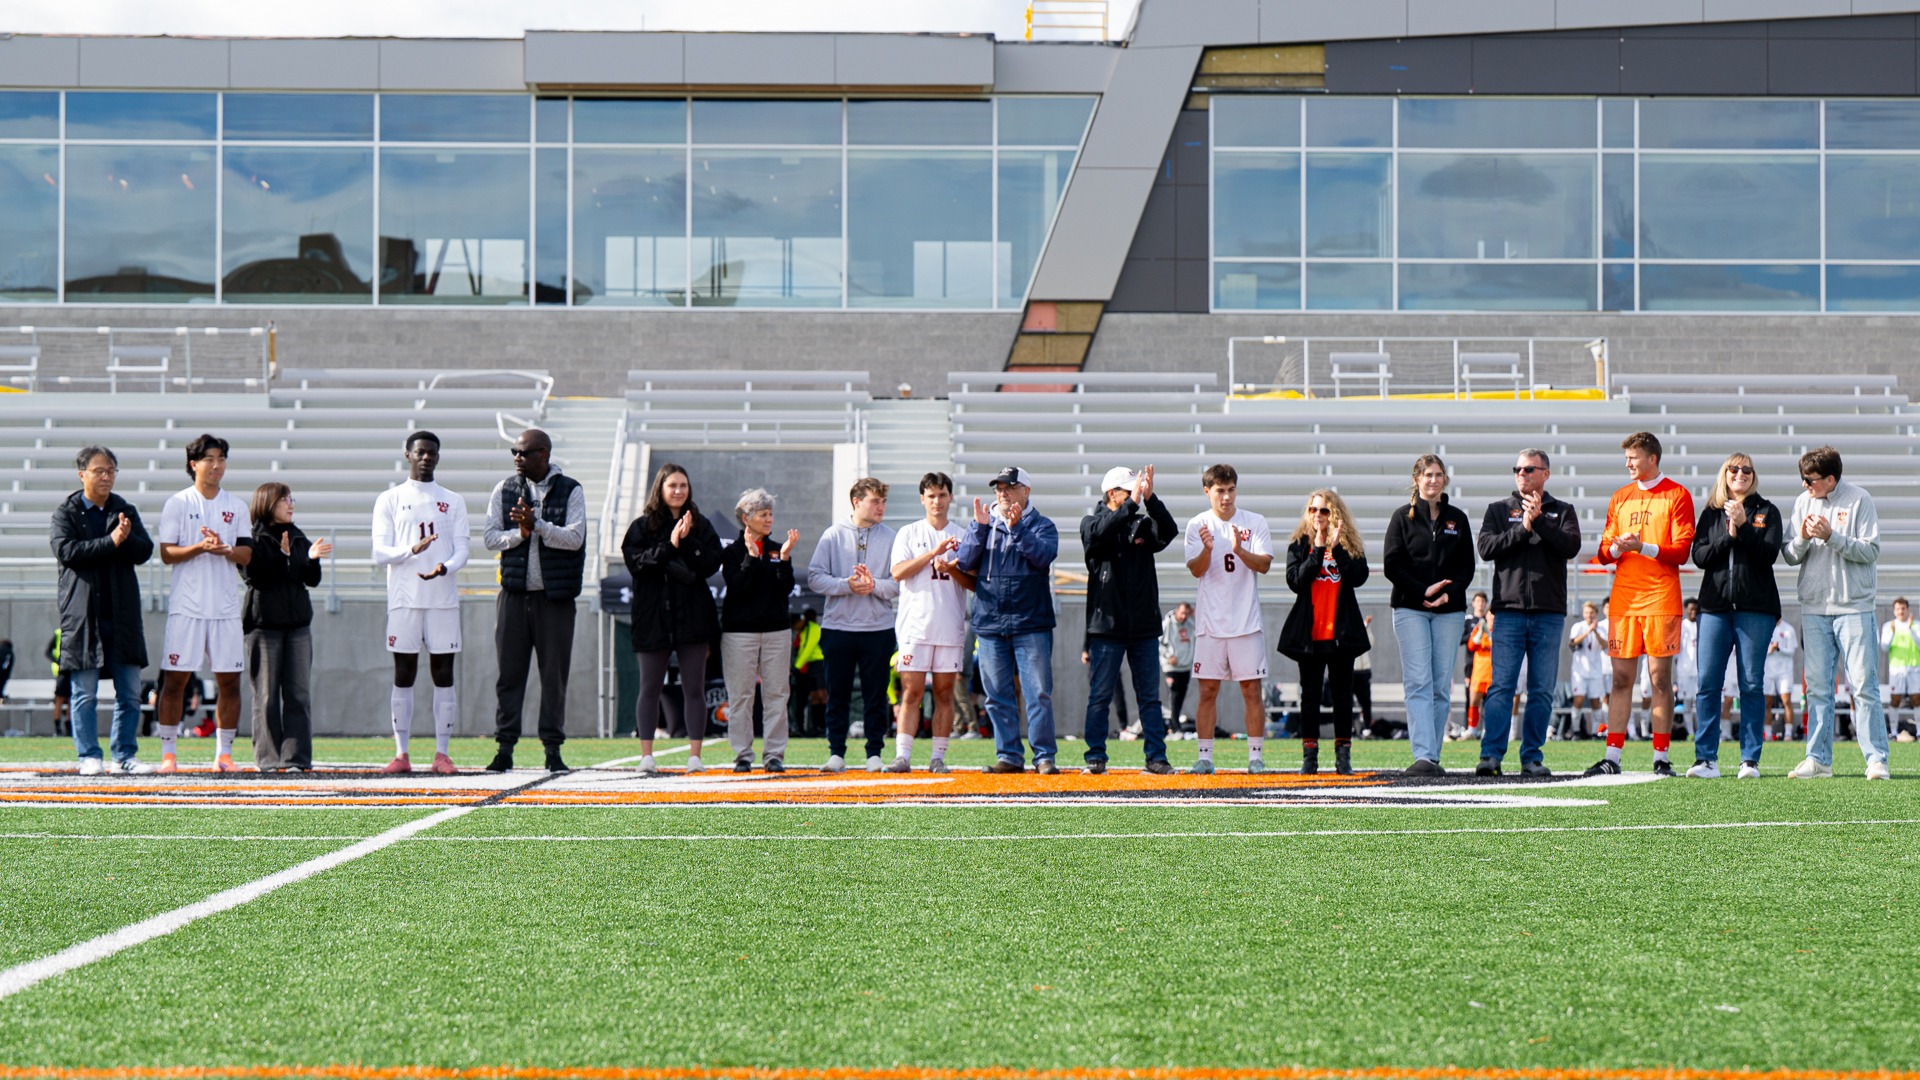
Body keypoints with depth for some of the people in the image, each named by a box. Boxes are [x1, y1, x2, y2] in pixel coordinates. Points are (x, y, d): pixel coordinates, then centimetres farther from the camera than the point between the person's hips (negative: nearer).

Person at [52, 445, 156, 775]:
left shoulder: (126, 511, 15)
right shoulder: (66, 512, 4)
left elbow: (145, 550, 4)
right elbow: (66, 550, -12)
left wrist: (126, 537, -15)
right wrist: (110, 542, -15)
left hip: (122, 612, 3)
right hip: (82, 611, -3)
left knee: (130, 691, 3)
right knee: (85, 692, -2)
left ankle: (125, 756, 11)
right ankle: (88, 756, 5)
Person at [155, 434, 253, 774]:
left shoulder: (235, 506, 12)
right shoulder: (177, 503, 2)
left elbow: (246, 554, 7)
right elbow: (167, 553, -4)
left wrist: (224, 549, -13)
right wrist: (200, 547, -19)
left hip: (226, 606, 3)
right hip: (186, 605, -3)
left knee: (229, 680, 2)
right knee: (175, 679, -3)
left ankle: (224, 754, 10)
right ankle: (167, 753, 3)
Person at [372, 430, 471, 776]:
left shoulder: (453, 502, 13)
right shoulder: (389, 500, 9)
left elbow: (462, 549, 5)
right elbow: (379, 553, 1)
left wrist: (445, 568, -17)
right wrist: (412, 550, -18)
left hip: (443, 598, 1)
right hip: (403, 598, -1)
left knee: (443, 673, 0)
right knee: (404, 675, 0)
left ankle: (442, 753, 3)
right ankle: (401, 753, 2)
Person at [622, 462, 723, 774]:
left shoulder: (701, 526, 9)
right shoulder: (643, 526, 5)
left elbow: (711, 564, -2)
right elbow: (635, 562, -9)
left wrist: (687, 542, -14)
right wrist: (670, 546, -16)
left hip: (693, 616, 1)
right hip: (653, 616, -1)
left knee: (694, 688, 1)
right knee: (650, 688, 2)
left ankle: (695, 755, 3)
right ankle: (646, 755, 6)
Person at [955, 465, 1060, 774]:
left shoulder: (1041, 526, 5)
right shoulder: (983, 524, 13)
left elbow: (1043, 556, -14)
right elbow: (965, 562, 0)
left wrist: (1017, 528, -23)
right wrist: (981, 528, -11)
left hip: (1031, 624, -3)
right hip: (990, 622, 3)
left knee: (1038, 692, -6)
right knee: (998, 695, 4)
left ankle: (1044, 756, -1)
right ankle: (1009, 756, 10)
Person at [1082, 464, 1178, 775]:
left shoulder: (1143, 524, 11)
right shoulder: (1092, 523, 3)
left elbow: (1169, 531, -8)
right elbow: (1101, 531, -20)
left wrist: (1150, 500, -20)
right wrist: (1132, 503, -27)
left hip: (1144, 624, 3)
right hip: (1107, 624, -3)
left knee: (1149, 696, 4)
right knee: (1100, 695, -1)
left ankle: (1156, 757, 6)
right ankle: (1096, 757, 5)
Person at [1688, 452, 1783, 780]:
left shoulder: (1767, 512, 9)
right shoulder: (1711, 514, 14)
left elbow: (1769, 554, -4)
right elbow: (1699, 556, 3)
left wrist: (1743, 526, -12)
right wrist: (1729, 535, -9)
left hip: (1755, 608, -2)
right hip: (1715, 605, 2)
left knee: (1752, 685, -2)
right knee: (1707, 683, -4)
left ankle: (1750, 759, 0)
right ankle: (1706, 758, -2)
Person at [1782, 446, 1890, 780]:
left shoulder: (1859, 500, -4)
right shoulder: (1803, 502, 9)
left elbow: (1871, 551, -9)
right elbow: (1790, 556, 9)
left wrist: (1832, 537, -18)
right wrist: (1803, 538, -11)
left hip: (1854, 608, -4)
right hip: (1813, 608, 4)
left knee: (1864, 685, -5)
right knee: (1817, 687, 5)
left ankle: (1876, 758, -2)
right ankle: (1818, 758, 8)